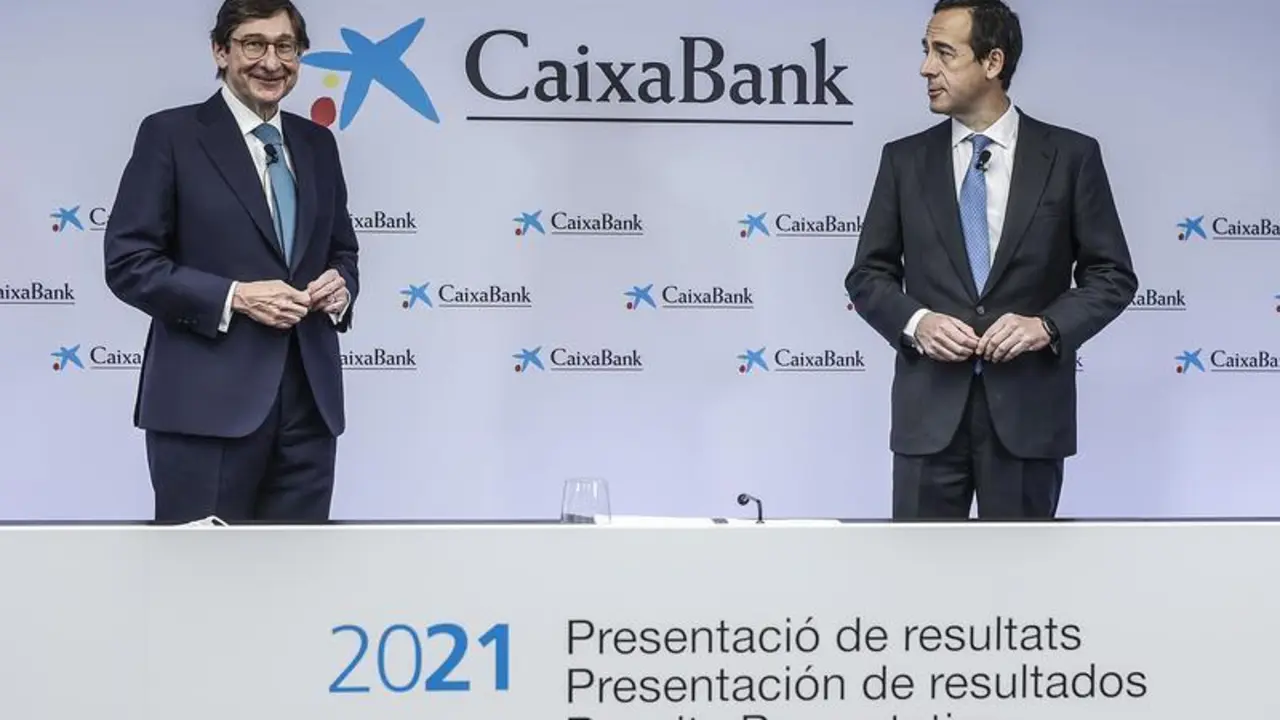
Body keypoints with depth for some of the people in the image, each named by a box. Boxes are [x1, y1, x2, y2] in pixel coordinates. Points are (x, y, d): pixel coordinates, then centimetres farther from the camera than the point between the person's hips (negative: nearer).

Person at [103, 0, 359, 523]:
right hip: (208, 401, -5)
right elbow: (128, 262, -6)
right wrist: (233, 297, -16)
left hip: (309, 400, 5)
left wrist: (341, 284, 0)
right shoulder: (170, 134, -1)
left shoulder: (317, 143, 16)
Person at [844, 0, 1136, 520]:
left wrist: (1049, 325, -14)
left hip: (1028, 407, -1)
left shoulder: (1070, 155, 1)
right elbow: (868, 274, 8)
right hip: (930, 408, 1)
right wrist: (915, 321, -11)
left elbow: (1112, 275, 3)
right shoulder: (905, 159, 7)